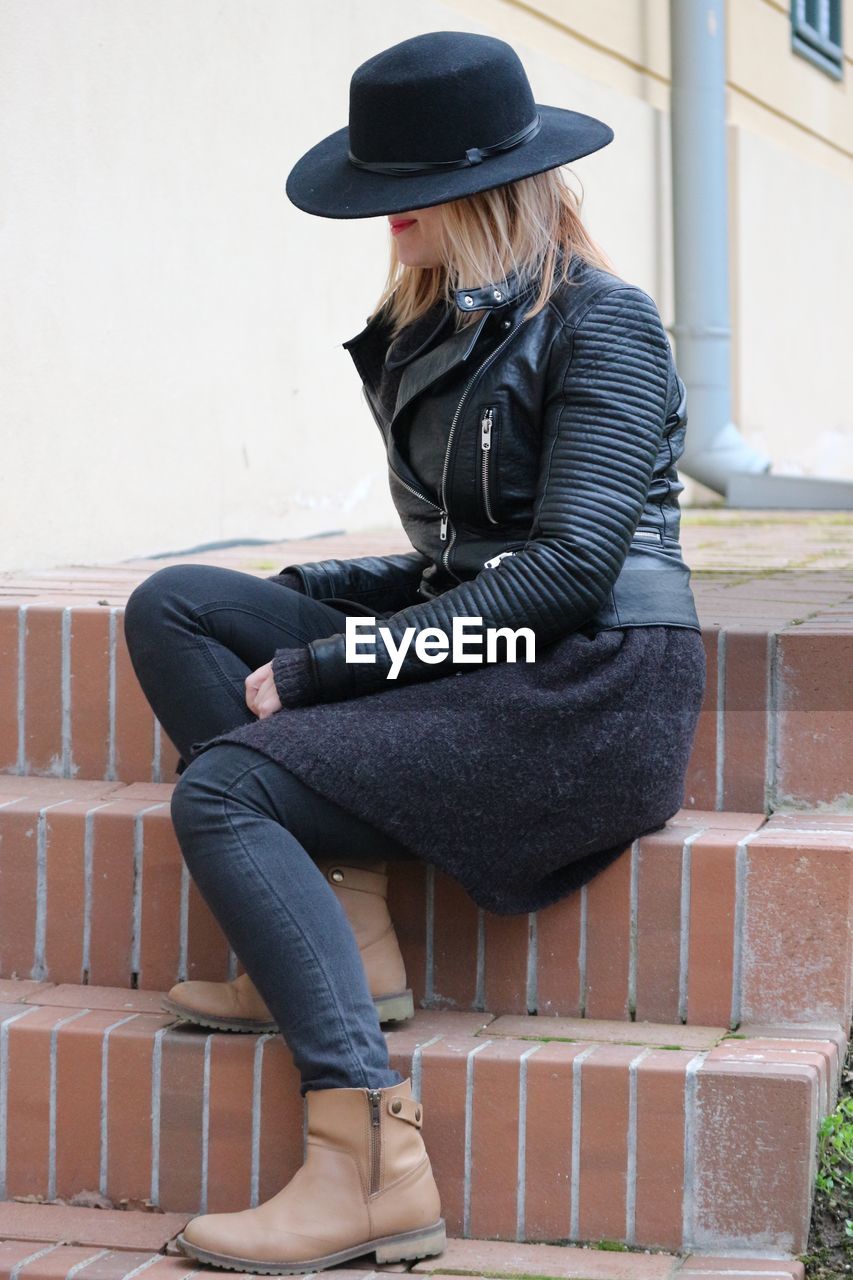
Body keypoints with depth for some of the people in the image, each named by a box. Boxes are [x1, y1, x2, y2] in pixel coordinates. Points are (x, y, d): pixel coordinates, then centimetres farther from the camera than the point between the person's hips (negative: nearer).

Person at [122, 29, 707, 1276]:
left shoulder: (600, 322, -8)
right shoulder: (435, 329, 17)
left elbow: (571, 567, -18)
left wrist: (318, 669, -18)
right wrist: (307, 606, 2)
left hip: (593, 696, -8)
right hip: (485, 656, 9)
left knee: (220, 789, -19)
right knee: (173, 604, -3)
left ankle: (374, 1164, -24)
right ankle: (348, 923, -11)